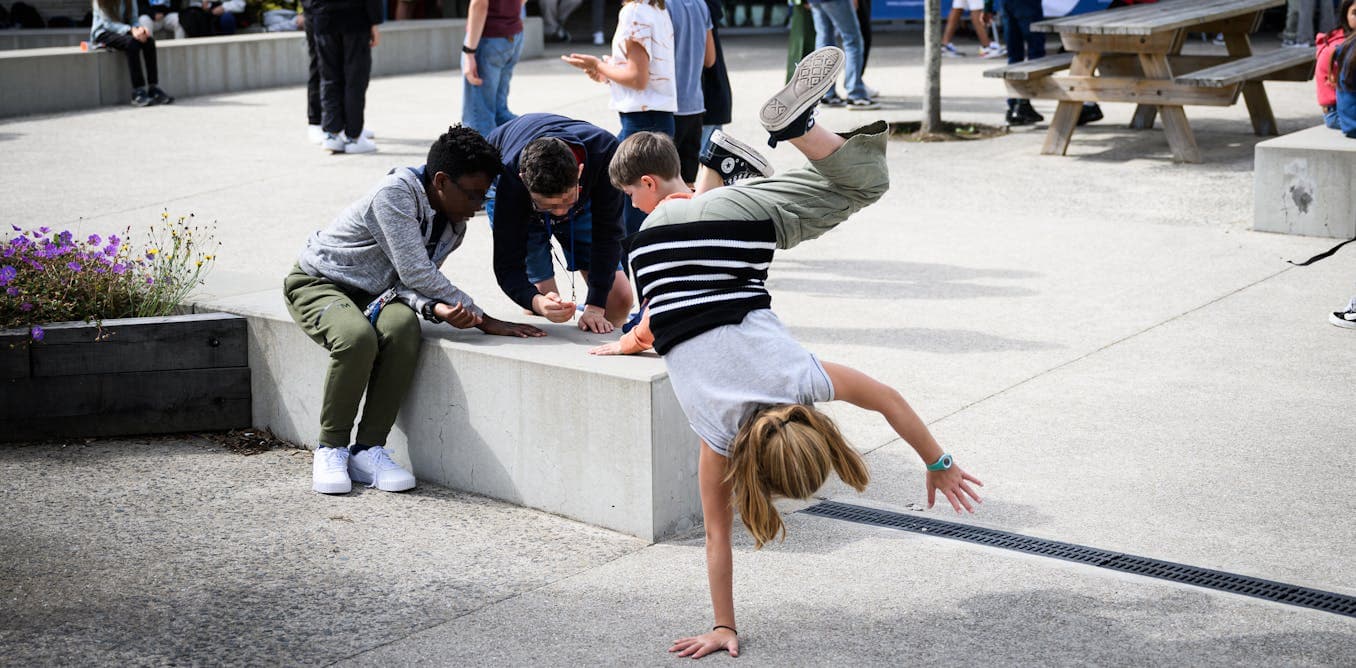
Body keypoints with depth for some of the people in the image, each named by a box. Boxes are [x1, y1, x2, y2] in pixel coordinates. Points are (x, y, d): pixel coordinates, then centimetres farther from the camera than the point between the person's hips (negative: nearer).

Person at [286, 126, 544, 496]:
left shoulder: (454, 225, -1)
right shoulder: (395, 193, -25)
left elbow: (410, 283, -8)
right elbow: (415, 272, -29)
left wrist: (434, 308, -32)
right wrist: (483, 319, -26)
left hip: (373, 294, 6)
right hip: (317, 282, -6)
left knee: (403, 327, -30)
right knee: (357, 336, -37)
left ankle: (368, 449, -22)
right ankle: (330, 449, -17)